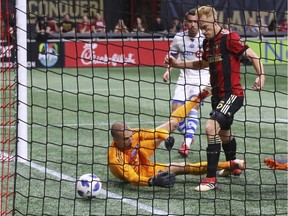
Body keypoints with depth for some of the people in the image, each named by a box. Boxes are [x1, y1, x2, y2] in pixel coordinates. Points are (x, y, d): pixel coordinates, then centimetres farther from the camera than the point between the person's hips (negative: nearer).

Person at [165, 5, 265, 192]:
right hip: (218, 95, 9)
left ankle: (211, 179, -19)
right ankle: (233, 167, 52)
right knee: (223, 132, 26)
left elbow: (253, 56, -15)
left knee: (211, 128, -23)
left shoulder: (229, 38, -15)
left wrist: (261, 75, -31)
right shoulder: (207, 42, 9)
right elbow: (203, 64, 25)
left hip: (232, 94, -9)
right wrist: (177, 64, 16)